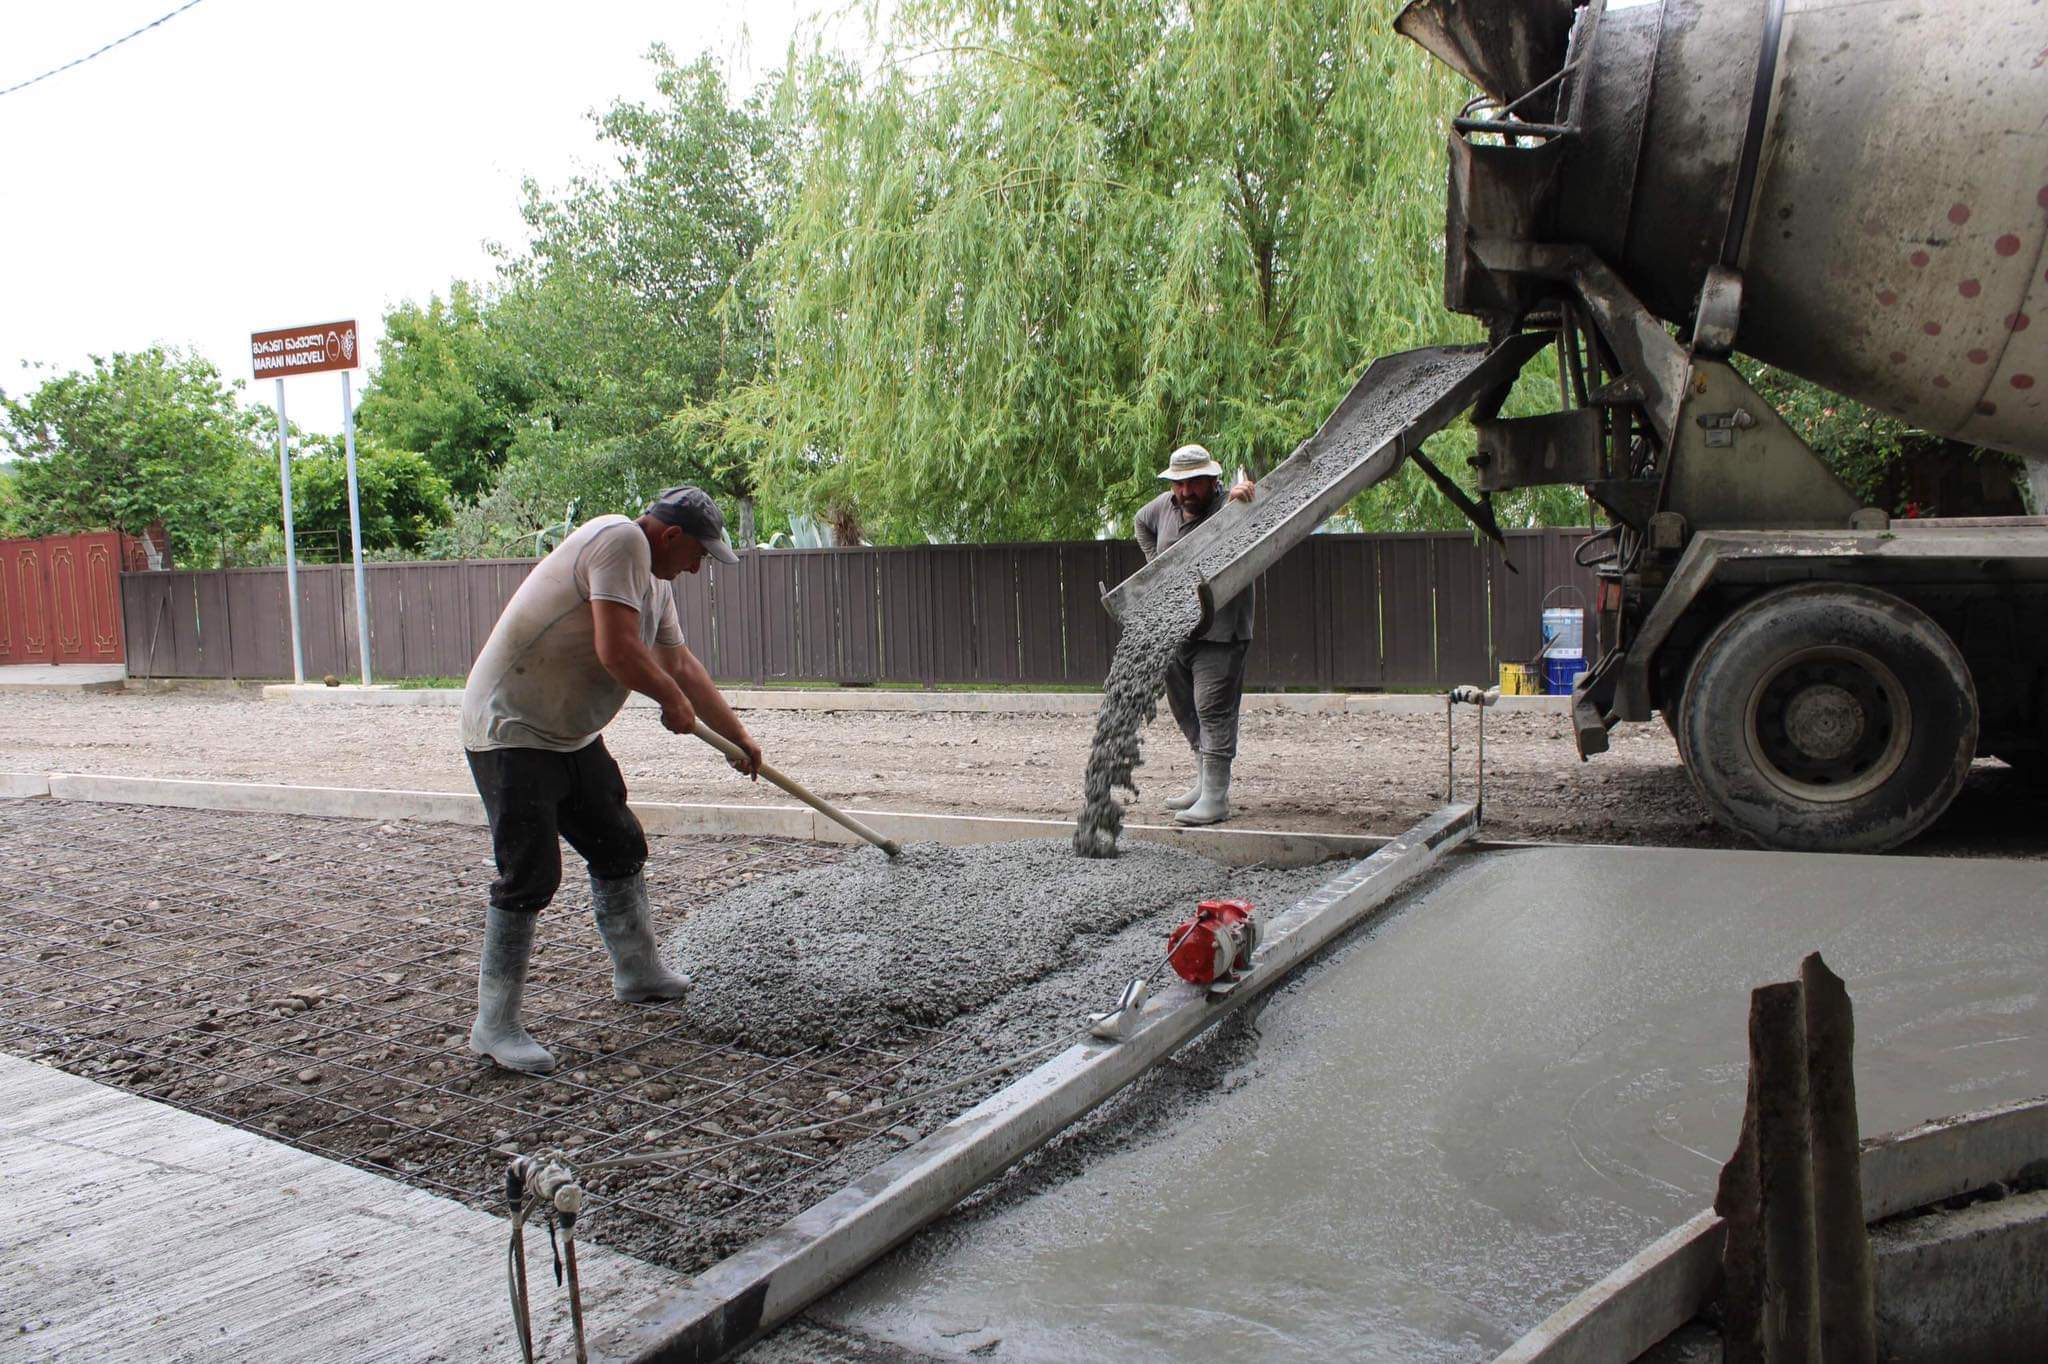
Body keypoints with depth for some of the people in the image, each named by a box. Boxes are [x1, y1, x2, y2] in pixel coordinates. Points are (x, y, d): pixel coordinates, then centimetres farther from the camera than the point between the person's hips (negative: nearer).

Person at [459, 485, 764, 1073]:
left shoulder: (656, 578, 12)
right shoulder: (620, 541, -19)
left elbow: (681, 664, 21)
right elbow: (617, 651, -28)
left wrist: (738, 736, 27)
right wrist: (675, 701, -11)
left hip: (572, 734, 10)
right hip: (512, 731, -10)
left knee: (620, 848, 17)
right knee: (528, 875, -9)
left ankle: (637, 974, 34)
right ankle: (495, 1026, 1)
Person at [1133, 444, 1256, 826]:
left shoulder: (1229, 507, -14)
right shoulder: (1164, 507, 6)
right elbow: (1141, 522, 28)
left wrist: (1245, 497, -51)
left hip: (1219, 633, -7)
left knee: (1213, 710, -11)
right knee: (1185, 709, 16)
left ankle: (1216, 798, -9)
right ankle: (1204, 783, 30)